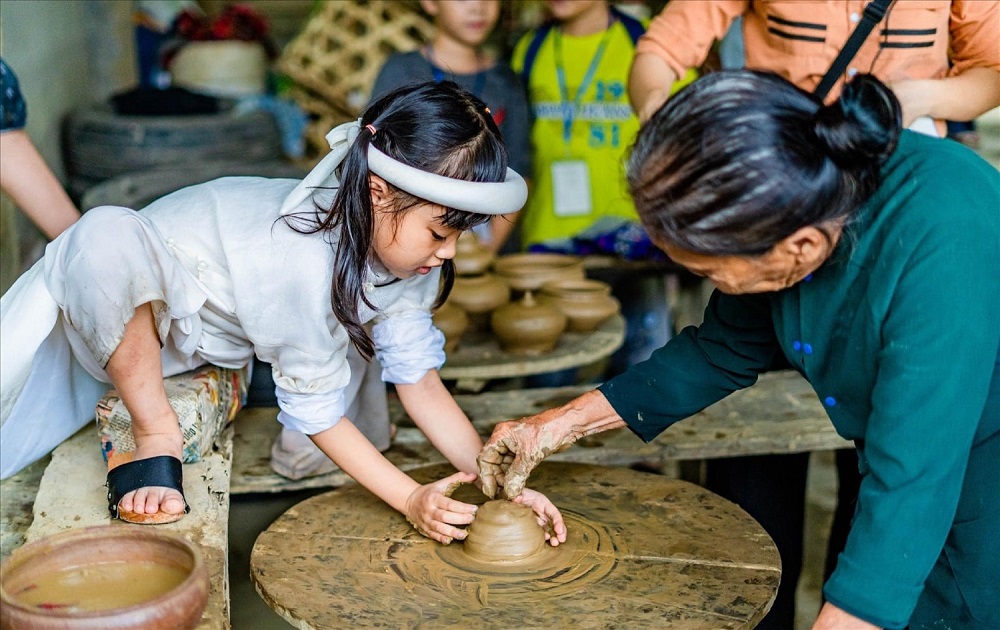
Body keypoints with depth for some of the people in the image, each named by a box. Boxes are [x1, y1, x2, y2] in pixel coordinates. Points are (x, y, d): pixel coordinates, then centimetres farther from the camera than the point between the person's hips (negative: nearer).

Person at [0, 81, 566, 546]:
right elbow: (317, 410, -26)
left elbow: (419, 376, -10)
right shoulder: (312, 260, -37)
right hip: (120, 312, -7)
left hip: (215, 332, 7)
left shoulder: (400, 244, -14)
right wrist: (410, 499, -26)